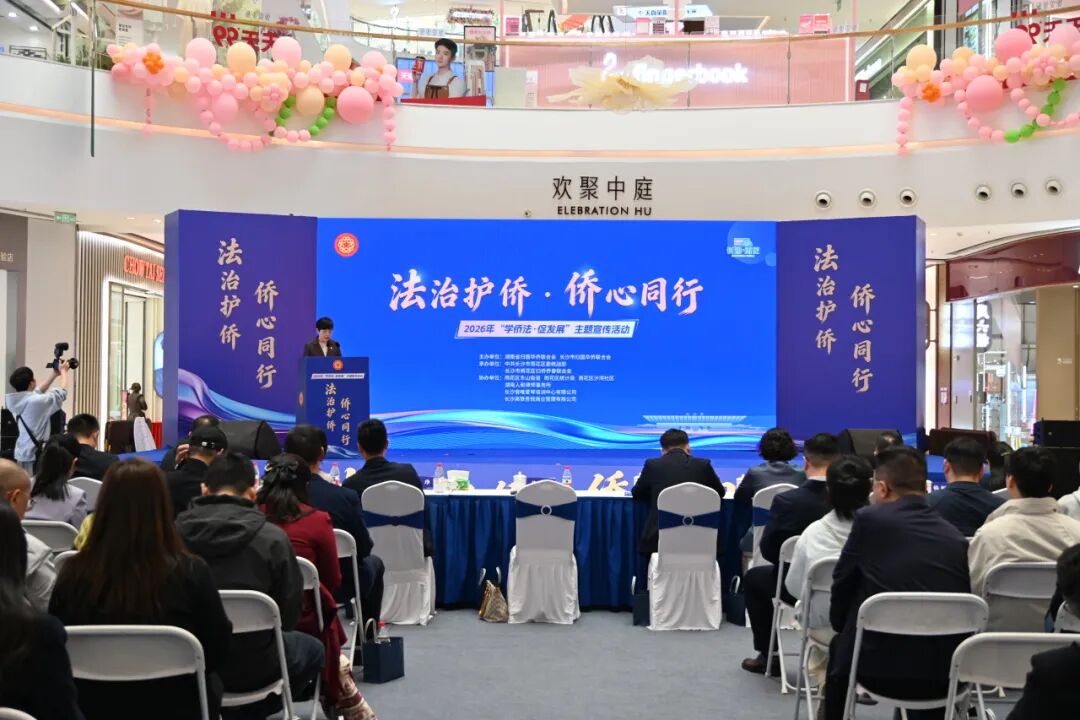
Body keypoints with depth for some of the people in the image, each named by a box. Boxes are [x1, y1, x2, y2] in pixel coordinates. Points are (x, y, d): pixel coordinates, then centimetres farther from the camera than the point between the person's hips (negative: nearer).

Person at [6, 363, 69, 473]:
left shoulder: (11, 401, 2)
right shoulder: (36, 401, -21)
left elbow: (37, 392, 19)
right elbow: (61, 392, -5)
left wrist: (54, 375, 23)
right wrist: (63, 372, 11)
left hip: (21, 452, 8)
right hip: (36, 453, -8)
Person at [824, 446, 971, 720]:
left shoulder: (869, 518, -3)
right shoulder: (956, 537, 8)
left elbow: (842, 586, 7)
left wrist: (841, 626, 27)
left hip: (879, 666, -3)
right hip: (946, 672, 4)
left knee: (840, 647, 30)